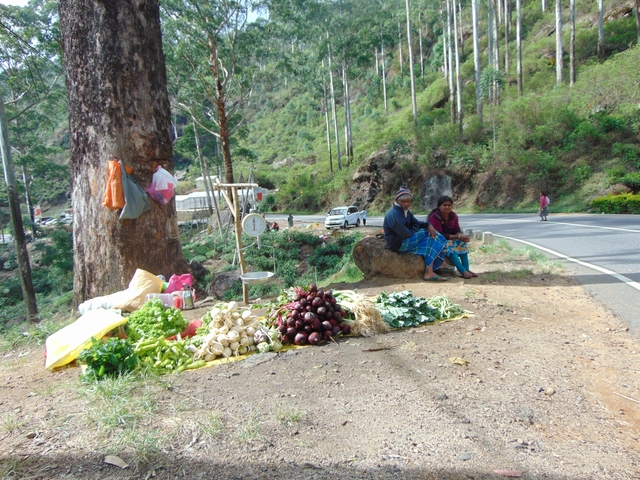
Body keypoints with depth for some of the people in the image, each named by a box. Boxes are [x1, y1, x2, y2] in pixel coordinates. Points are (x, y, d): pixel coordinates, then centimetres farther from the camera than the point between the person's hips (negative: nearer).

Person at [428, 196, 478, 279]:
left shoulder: (453, 215, 3)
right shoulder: (434, 217, -19)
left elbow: (457, 230, 2)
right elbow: (440, 235, -24)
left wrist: (461, 236, -24)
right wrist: (458, 237, -29)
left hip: (450, 239, 7)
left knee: (462, 243, -18)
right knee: (449, 246, -33)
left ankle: (467, 269, -24)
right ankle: (463, 271, -40)